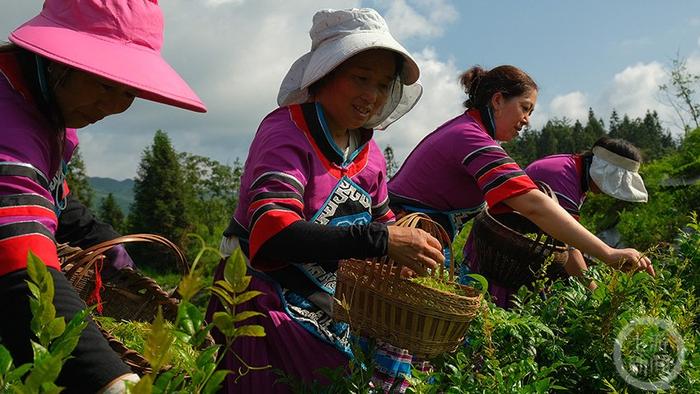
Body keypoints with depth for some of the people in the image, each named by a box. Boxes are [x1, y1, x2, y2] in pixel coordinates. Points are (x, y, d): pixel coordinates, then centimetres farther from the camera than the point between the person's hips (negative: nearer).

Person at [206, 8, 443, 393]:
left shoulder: (370, 154, 3)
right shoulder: (286, 132, -17)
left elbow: (381, 224, 15)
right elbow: (272, 236, -31)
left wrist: (410, 237, -8)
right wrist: (381, 241, -37)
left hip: (326, 308, 7)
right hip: (264, 301, -7)